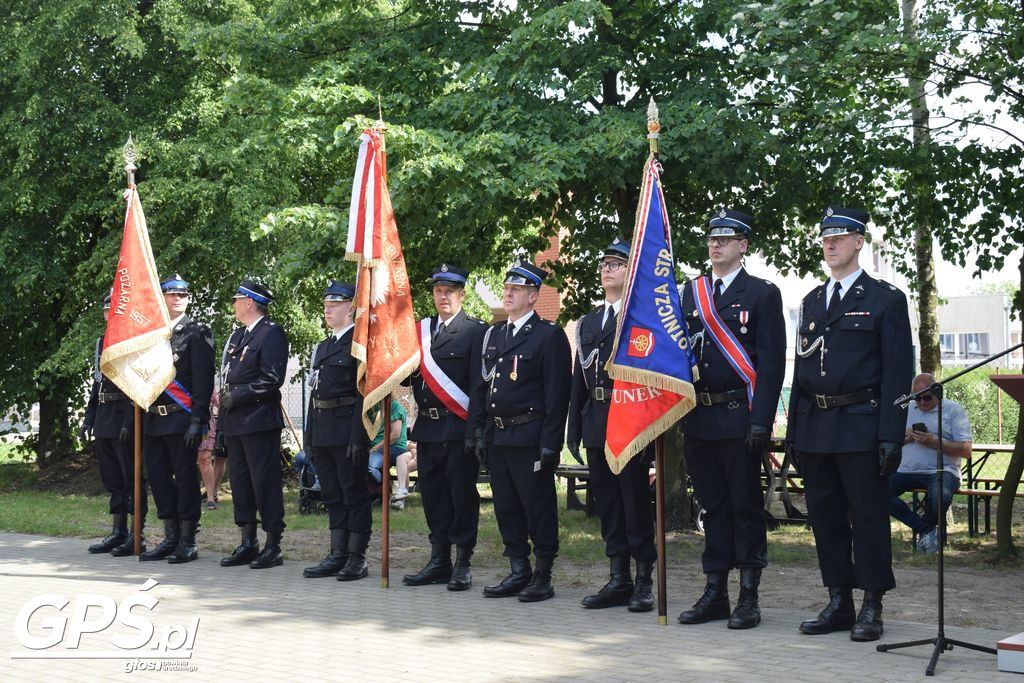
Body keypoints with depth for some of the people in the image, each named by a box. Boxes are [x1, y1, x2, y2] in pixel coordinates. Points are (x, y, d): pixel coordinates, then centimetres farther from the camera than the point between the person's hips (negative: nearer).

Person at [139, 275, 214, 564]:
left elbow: (203, 380, -10)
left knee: (186, 479, -2)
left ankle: (188, 542, 4)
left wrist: (197, 420, -17)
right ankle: (170, 539, 19)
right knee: (159, 478, 10)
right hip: (154, 419, 7)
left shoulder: (197, 333, -3)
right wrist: (136, 418, 14)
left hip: (182, 418, -7)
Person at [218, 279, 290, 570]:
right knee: (240, 482, 10)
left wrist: (237, 395, -14)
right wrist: (222, 423, 16)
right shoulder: (237, 336, 20)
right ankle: (248, 544, 17)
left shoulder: (271, 333, -7)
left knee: (265, 483, -5)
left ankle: (273, 547, 0)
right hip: (235, 423, 9)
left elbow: (272, 379, -15)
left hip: (259, 422, -9)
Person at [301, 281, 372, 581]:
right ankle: (337, 555, 17)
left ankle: (357, 558, 3)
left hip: (347, 430, -9)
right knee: (332, 496, 11)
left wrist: (357, 437, -20)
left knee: (354, 494, -2)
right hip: (322, 431, 9)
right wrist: (310, 437, 15)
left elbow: (363, 394, -14)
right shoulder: (323, 347, 19)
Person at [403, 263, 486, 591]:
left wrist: (474, 431, -15)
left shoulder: (475, 331, -3)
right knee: (433, 496, 11)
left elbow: (479, 384, -9)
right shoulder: (422, 329, 15)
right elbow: (410, 376, 17)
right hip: (428, 427, 6)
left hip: (458, 428, -6)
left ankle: (462, 564, 5)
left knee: (462, 496, -2)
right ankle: (439, 561, 20)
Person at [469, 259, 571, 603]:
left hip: (530, 439, -7)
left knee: (538, 509, -1)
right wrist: (480, 431, 11)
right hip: (496, 438, 7)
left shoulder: (550, 335, -6)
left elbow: (557, 394, -10)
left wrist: (550, 444, -15)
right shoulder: (493, 334, 16)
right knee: (506, 509, 11)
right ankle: (519, 572, 20)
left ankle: (543, 577, 7)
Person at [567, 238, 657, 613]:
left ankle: (644, 581, 6)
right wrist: (574, 428, 13)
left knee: (636, 500, -2)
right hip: (596, 423, 7)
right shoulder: (587, 322, 18)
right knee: (606, 501, 9)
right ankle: (619, 579, 17)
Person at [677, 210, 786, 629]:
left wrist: (761, 421, -15)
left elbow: (771, 362, -7)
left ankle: (748, 597, 7)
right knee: (713, 506, 11)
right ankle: (715, 592, 17)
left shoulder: (762, 294, -2)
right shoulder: (691, 292, 14)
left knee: (746, 507, 1)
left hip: (738, 418, -5)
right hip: (697, 418, 5)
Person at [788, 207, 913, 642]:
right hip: (815, 426, 6)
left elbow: (897, 372, -7)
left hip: (861, 426, -6)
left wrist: (891, 436, -14)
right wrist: (794, 431, 11)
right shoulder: (812, 301, 17)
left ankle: (872, 608, 7)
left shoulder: (885, 300, -1)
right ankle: (838, 603, 18)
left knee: (868, 517, -1)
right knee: (825, 517, 9)